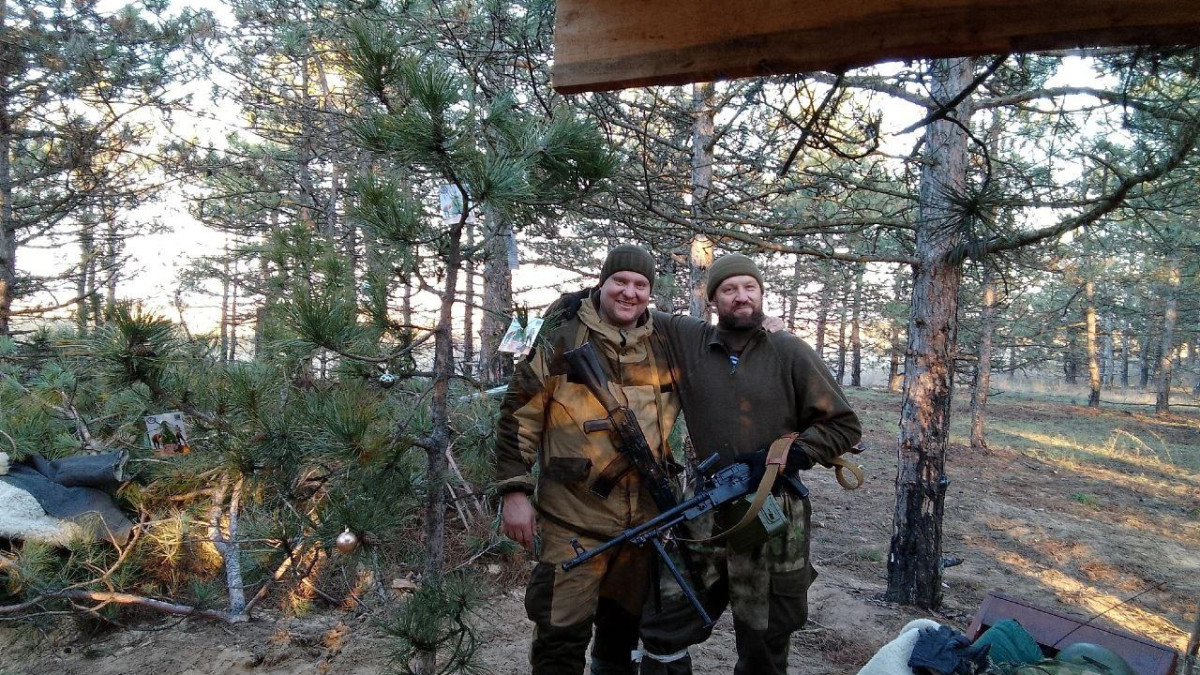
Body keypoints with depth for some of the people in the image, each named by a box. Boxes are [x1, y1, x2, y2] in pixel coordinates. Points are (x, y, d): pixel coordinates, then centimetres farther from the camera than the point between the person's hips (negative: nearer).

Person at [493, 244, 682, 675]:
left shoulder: (666, 346, 4)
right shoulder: (564, 339, -7)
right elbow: (519, 414, -6)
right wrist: (514, 490, -11)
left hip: (644, 520, 4)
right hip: (573, 520, -4)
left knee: (625, 626, 21)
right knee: (562, 638, 0)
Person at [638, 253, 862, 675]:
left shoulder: (789, 352, -3)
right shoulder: (688, 340, 2)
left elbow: (844, 426, -1)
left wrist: (785, 456, -11)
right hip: (706, 513, 2)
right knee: (662, 627, 5)